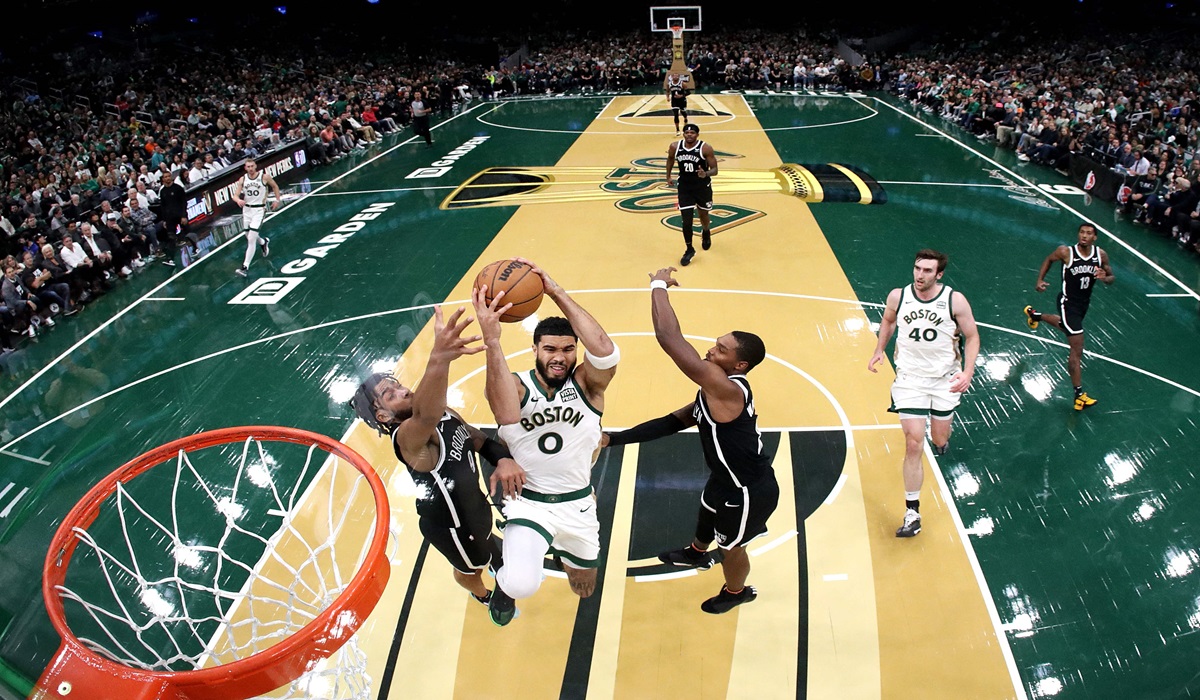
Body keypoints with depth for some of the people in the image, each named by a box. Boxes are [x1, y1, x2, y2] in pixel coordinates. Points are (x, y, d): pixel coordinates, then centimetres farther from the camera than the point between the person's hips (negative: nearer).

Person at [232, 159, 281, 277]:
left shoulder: (265, 177, -9)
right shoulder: (242, 179, -1)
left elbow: (275, 186, 11)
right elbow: (235, 195, -4)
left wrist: (277, 200, 10)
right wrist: (238, 200, -27)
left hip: (259, 209, -4)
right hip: (246, 209, 5)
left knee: (251, 239, -13)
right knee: (249, 237, 19)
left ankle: (245, 267, -11)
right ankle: (264, 242, 54)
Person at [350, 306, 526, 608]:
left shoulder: (444, 413, -9)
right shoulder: (406, 438, -37)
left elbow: (478, 438, 0)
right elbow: (425, 417, -61)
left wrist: (503, 459, -25)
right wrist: (438, 359, -82)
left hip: (471, 502, 7)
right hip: (449, 524, -7)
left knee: (485, 542, 36)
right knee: (472, 567, 23)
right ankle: (482, 595, 57)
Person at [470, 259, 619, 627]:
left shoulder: (586, 384, -11)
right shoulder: (515, 387, -15)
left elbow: (605, 350, -35)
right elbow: (506, 415, -42)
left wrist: (555, 291, -38)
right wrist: (491, 338, -58)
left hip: (578, 505, 3)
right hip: (528, 504, -2)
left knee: (585, 590, 23)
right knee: (521, 585, -29)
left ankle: (562, 549, 59)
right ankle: (504, 583, 11)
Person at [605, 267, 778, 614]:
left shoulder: (727, 389, -36)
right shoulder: (717, 392, -5)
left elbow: (670, 339, -42)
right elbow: (677, 421, 4)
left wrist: (658, 285, -31)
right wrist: (617, 438, -1)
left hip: (749, 492, -9)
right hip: (727, 478, 9)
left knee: (731, 545, 18)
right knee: (707, 514, 34)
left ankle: (736, 592, 50)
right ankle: (697, 553, 67)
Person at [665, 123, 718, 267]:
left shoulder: (706, 148, -19)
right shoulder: (675, 146, -10)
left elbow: (714, 169, -16)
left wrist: (706, 174, -36)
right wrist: (668, 176, 12)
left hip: (703, 187, -1)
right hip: (684, 188, 1)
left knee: (703, 214, 20)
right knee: (686, 221, -4)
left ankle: (706, 233, 55)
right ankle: (689, 250, 15)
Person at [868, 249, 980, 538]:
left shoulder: (955, 300, -13)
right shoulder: (897, 296, -8)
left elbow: (972, 337, -3)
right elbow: (888, 320, 14)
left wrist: (968, 371, -16)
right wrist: (879, 350, 3)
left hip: (945, 379, 0)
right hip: (910, 377, 0)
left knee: (939, 440, 12)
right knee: (913, 443, -8)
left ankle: (942, 434, 55)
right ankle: (912, 512, 2)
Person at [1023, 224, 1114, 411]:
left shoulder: (1101, 254, -8)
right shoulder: (1066, 252, -19)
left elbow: (1111, 277, 3)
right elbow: (1049, 260, 2)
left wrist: (1104, 278, -20)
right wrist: (1040, 280, -9)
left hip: (1084, 302, 6)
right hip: (1068, 302, -6)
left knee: (1065, 325, 36)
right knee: (1077, 349, -8)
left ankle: (1034, 315, 61)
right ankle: (1079, 394, 0)